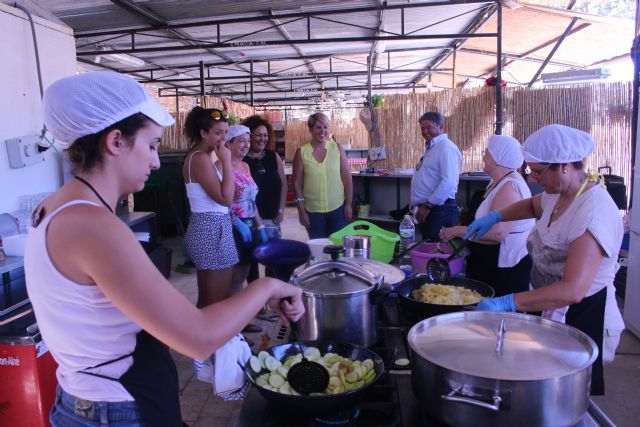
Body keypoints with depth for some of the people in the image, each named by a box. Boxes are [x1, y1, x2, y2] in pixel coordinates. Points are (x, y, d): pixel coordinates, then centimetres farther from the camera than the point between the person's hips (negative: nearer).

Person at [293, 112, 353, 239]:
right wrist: (301, 210, -3)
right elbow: (297, 183, -1)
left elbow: (347, 179, 2)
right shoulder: (301, 152, -3)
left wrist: (348, 204, 0)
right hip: (313, 211, -1)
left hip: (337, 209, 1)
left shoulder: (337, 148, -1)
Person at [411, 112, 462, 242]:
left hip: (439, 210, -10)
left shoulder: (446, 147, -14)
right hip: (426, 210, 10)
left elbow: (449, 183, -24)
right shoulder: (431, 148, 18)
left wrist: (427, 206, -20)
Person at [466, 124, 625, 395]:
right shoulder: (558, 193, 0)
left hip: (583, 316, -8)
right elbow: (532, 205, 26)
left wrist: (508, 303, -41)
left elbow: (573, 290, -37)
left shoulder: (594, 213, -28)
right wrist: (495, 216, 9)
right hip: (552, 309, 8)